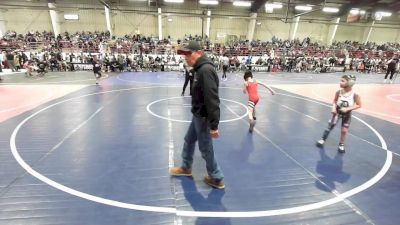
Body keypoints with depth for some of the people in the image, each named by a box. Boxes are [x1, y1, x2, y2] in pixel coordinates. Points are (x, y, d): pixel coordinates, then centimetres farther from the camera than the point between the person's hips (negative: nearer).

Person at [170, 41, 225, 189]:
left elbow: (212, 99, -28)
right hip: (198, 115, 10)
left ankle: (217, 179, 25)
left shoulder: (206, 70, -24)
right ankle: (186, 168, 45)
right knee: (189, 141, 23)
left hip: (204, 117, -10)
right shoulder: (200, 69, 8)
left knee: (205, 149, 5)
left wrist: (214, 125, -27)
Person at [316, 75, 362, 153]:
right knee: (330, 125, 0)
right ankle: (323, 139, 18)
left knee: (344, 130, 8)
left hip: (347, 114, -1)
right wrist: (333, 107, -16)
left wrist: (348, 109, -25)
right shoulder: (338, 92, -16)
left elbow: (358, 105, -13)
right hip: (337, 111, 1)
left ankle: (341, 145, 28)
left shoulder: (354, 94, -21)